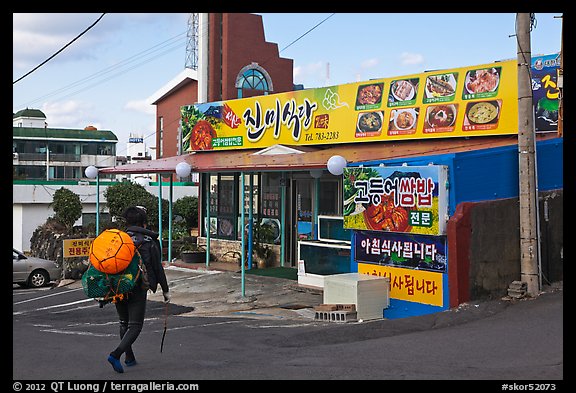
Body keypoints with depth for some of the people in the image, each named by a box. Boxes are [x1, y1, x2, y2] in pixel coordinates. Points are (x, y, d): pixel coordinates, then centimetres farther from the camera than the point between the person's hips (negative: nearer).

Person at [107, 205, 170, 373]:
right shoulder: (149, 242, -1)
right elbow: (158, 269, 0)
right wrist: (165, 290, 9)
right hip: (137, 290, -4)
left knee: (124, 323, 20)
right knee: (135, 325, 0)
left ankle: (129, 357, 24)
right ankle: (116, 354, -19)